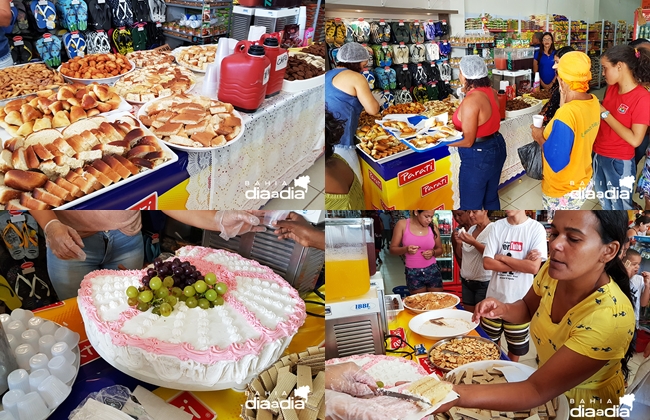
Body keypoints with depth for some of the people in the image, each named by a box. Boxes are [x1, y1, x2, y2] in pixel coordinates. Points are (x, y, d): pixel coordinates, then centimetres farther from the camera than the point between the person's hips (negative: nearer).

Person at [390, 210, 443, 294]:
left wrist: (433, 252, -10)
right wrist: (405, 249, -22)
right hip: (413, 273, -2)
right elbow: (393, 249, -3)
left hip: (432, 271, 2)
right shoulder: (402, 225, -6)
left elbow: (440, 249, 13)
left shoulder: (433, 227, 0)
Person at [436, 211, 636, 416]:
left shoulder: (610, 319, -34)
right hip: (549, 387, 5)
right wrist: (502, 310, -17)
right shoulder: (554, 270, -16)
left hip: (585, 405, -5)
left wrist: (455, 395, -47)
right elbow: (527, 308, 6)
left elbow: (537, 390, -35)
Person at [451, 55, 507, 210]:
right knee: (491, 197, 25)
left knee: (471, 206, 6)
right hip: (496, 147, 9)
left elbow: (467, 141, -22)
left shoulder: (471, 101, -25)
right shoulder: (490, 91, 1)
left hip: (478, 157, -9)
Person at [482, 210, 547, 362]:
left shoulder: (536, 228, -10)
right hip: (495, 297, 2)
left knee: (516, 347, 15)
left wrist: (502, 257, -13)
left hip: (519, 300, -2)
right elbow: (487, 263, -9)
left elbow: (534, 267, -20)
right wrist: (521, 263, -16)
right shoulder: (497, 226, -2)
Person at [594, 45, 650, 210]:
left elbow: (635, 139, -26)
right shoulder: (612, 88, 0)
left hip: (619, 163, -7)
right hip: (599, 156, 7)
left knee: (620, 206, 12)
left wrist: (604, 113, -23)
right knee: (605, 202, 25)